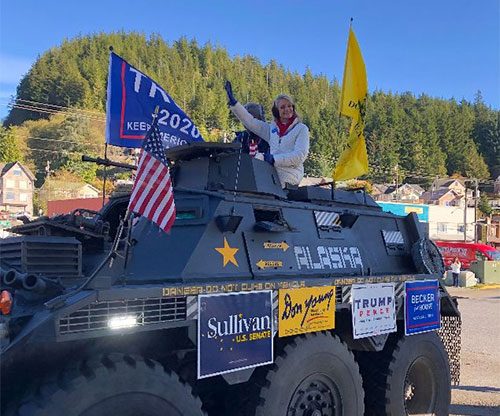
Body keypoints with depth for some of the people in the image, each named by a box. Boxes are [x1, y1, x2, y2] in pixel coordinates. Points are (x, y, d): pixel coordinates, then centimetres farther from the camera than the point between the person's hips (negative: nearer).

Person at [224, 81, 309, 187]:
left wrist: (274, 159, -15)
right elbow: (249, 121, 18)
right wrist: (233, 102, 13)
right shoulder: (271, 128, 19)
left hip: (290, 174, -5)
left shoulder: (301, 128, 4)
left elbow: (300, 155, -7)